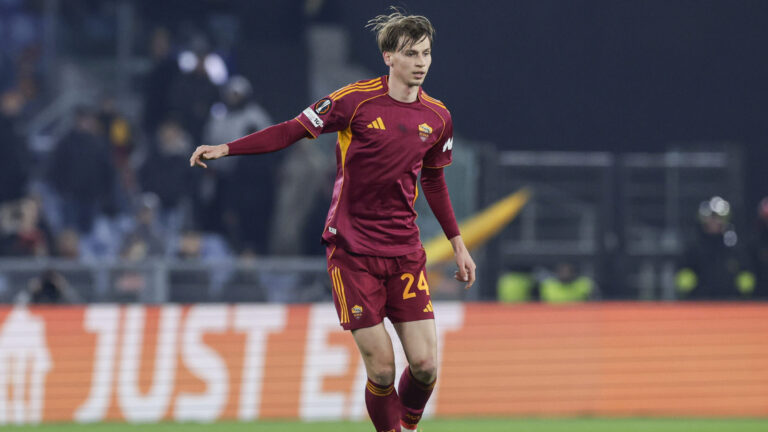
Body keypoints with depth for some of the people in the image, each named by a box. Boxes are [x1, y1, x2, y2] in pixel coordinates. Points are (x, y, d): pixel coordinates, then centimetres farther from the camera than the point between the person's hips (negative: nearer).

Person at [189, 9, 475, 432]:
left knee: (424, 364, -4)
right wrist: (225, 148, -11)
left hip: (405, 251, 4)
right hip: (352, 249, -4)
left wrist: (457, 243, 22)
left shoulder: (437, 117, 5)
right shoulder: (356, 100, -9)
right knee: (381, 369, -9)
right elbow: (293, 130, -4)